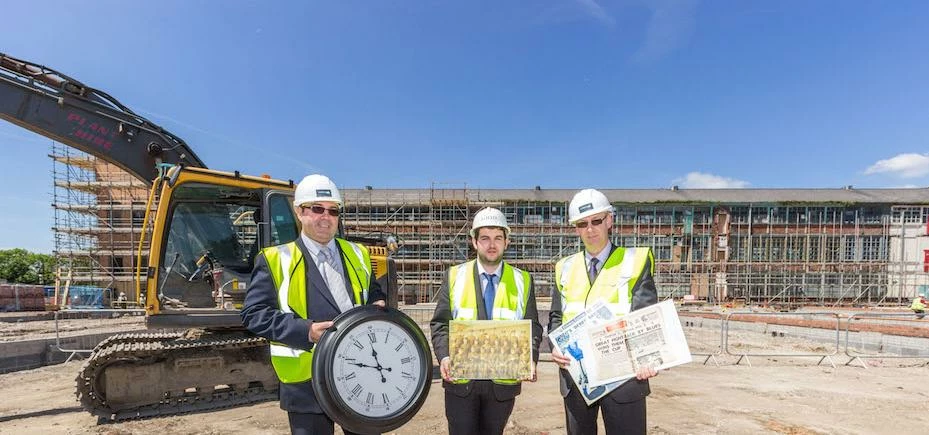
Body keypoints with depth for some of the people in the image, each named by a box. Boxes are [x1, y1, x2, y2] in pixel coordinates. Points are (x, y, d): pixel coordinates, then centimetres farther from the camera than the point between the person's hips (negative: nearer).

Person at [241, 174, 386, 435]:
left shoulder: (357, 254, 12)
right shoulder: (276, 259, -3)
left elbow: (373, 294, 21)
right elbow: (254, 313, -9)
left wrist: (378, 306, -3)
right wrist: (305, 331, -20)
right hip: (308, 380, -4)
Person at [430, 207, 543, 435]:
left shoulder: (522, 281, 3)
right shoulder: (455, 276, 2)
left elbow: (532, 327, 2)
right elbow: (440, 323, 0)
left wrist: (530, 359, -16)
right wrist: (444, 356, -16)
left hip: (503, 381, 1)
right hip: (460, 380, -1)